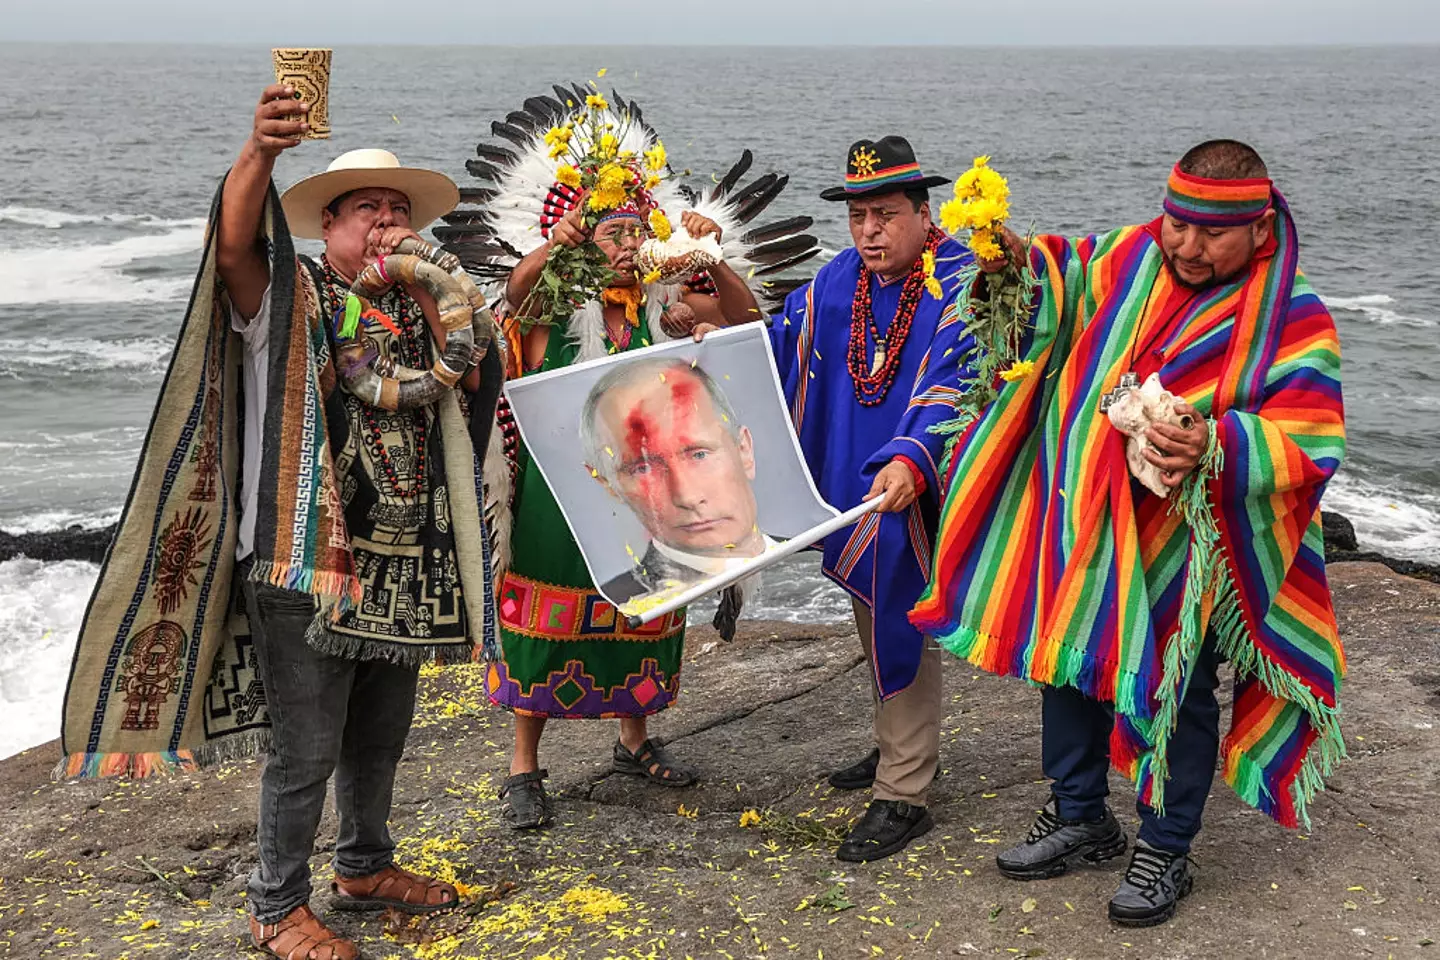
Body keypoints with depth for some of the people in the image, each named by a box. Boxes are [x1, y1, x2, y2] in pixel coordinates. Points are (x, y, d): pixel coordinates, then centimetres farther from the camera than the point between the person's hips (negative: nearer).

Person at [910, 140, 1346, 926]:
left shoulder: (1292, 319, -14)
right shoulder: (1127, 257, -1)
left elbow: (1307, 444, -20)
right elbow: (1061, 280, 16)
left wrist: (1217, 447, -38)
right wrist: (1019, 261, -7)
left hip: (1190, 550, -5)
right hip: (1084, 525, 5)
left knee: (1180, 692, 7)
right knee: (1069, 662, 16)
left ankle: (1166, 849, 27)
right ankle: (1080, 818, 37)